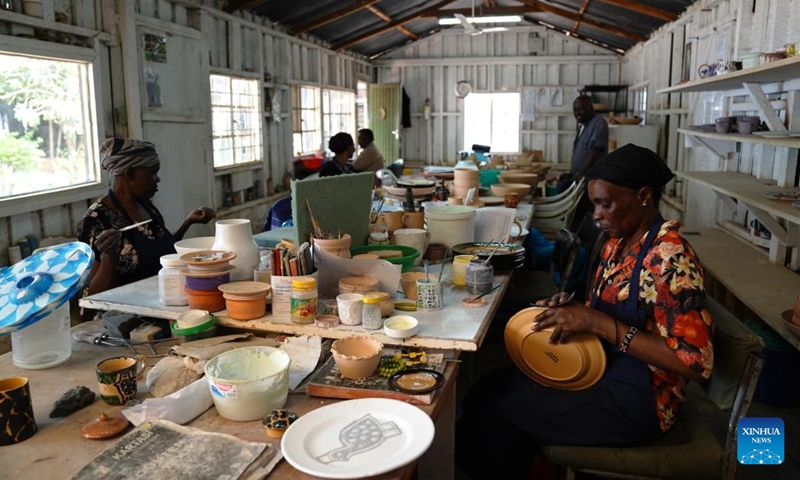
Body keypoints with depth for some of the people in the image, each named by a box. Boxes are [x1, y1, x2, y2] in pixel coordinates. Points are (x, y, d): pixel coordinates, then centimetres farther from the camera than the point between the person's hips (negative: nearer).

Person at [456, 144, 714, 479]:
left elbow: (695, 362, -27)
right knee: (491, 387, 3)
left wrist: (596, 322, -29)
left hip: (636, 400, -8)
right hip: (604, 371, 8)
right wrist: (567, 312, -7)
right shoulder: (619, 243, 4)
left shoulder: (669, 257, -23)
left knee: (492, 409, -7)